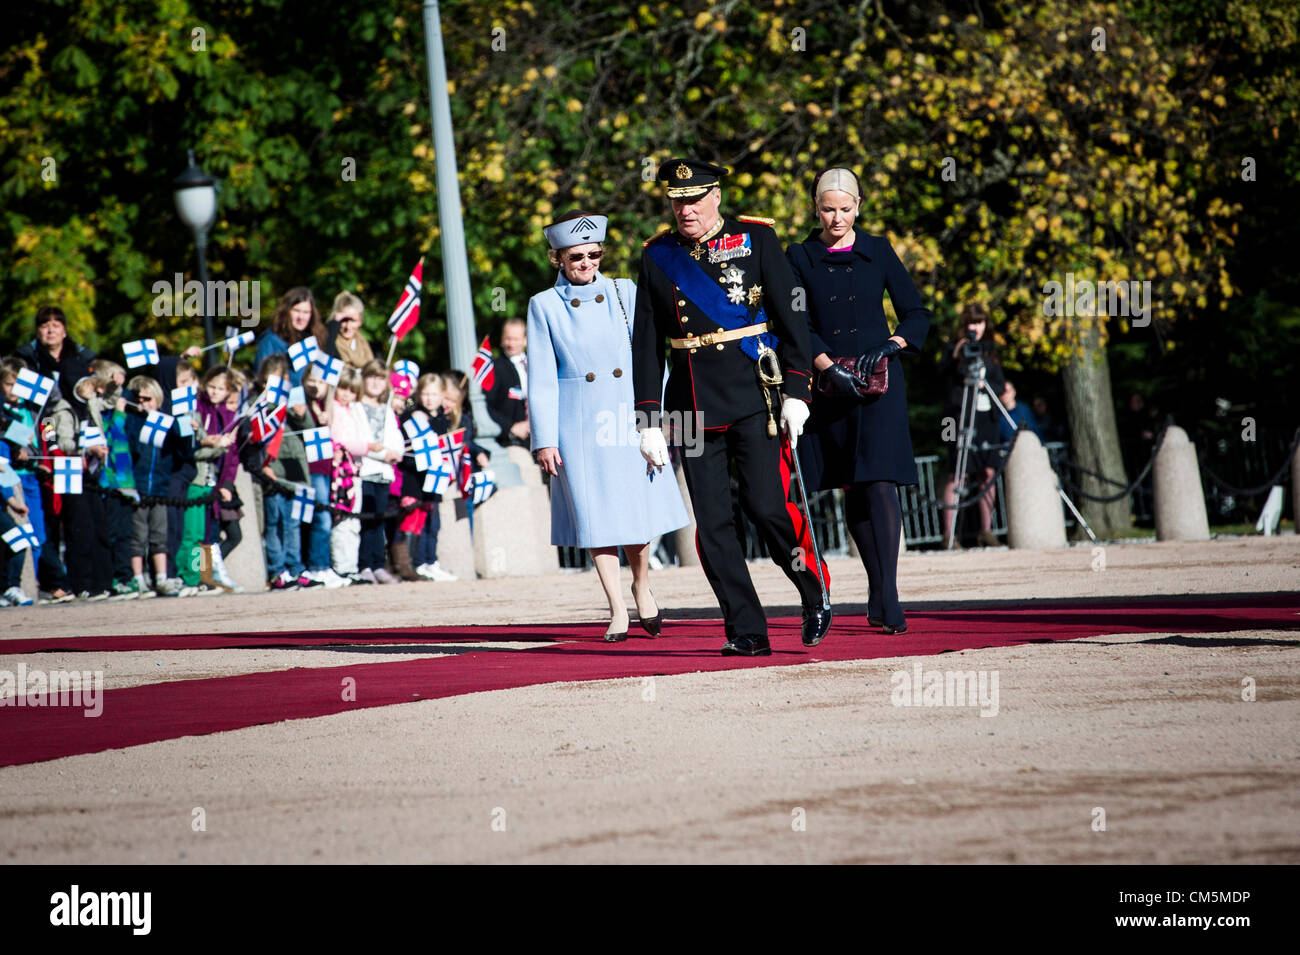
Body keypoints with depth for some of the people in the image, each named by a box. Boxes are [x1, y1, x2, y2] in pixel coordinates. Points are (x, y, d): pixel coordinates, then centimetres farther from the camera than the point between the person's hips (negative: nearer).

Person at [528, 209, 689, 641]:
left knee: (638, 507, 0)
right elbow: (541, 379, 0)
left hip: (629, 416, 1)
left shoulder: (624, 292, 6)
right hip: (580, 423, -1)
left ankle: (642, 589, 26)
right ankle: (617, 611, 6)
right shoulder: (544, 305, 2)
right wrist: (544, 439, -5)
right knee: (596, 516, -1)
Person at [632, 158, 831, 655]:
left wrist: (795, 392, -8)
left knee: (766, 505, -11)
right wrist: (649, 419, 5)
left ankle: (815, 596, 12)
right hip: (693, 404, 3)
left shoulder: (757, 239, 2)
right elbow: (646, 344, 10)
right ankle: (746, 631, 4)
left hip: (753, 394, -3)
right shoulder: (657, 256, 9)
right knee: (712, 520, -2)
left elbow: (791, 317, 0)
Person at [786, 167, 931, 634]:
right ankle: (876, 586, 19)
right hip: (830, 384, 2)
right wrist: (829, 367, -16)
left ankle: (887, 597, -17)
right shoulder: (800, 258, 5)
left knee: (880, 482, -13)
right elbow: (799, 326, -1)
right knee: (851, 489, 7)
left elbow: (917, 314, 7)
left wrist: (890, 346, -11)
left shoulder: (877, 251, 5)